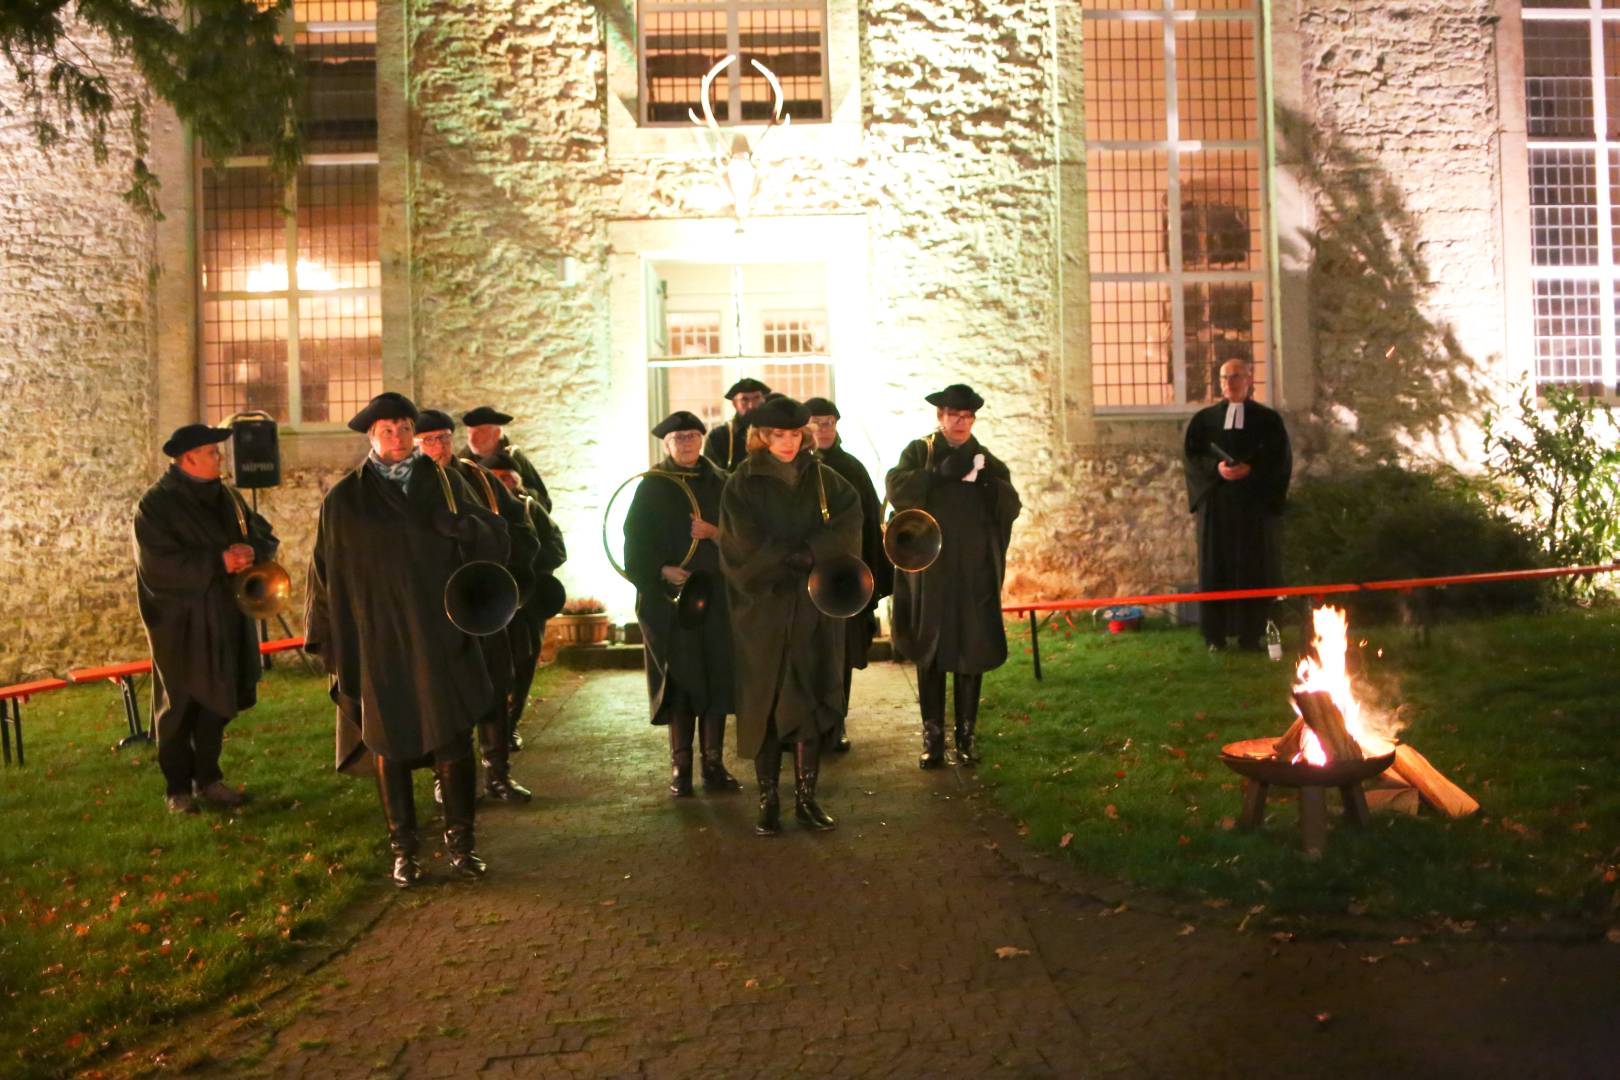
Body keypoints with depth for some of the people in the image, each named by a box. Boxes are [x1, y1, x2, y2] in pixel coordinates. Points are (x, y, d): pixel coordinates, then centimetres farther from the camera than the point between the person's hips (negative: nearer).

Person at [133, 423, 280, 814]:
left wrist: (250, 551, -11)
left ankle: (208, 777, 24)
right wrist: (217, 562, -23)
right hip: (180, 623, -6)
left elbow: (265, 536, 12)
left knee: (217, 702, 11)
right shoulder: (156, 504, -10)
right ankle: (178, 788, 15)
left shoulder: (225, 495, 9)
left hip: (224, 617, 6)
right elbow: (157, 564, -20)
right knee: (179, 706, 3)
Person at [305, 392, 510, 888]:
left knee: (454, 740, 1)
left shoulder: (444, 483, 4)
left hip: (440, 638, 1)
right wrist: (326, 644, 4)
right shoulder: (344, 499, 1)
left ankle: (460, 841, 15)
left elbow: (494, 538, 0)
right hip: (377, 643, 0)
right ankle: (403, 850, 19)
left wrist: (457, 524, -22)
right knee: (390, 745, 7)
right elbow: (326, 573, 5)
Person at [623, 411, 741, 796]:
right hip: (671, 594, -2)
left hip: (717, 593, 3)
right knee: (680, 680, -1)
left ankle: (713, 763, 12)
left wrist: (713, 531, -14)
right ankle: (680, 766, 8)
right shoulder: (652, 486, 3)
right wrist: (662, 570, -17)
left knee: (717, 676, 2)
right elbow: (636, 540, -3)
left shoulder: (720, 483, 9)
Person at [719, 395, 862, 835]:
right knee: (764, 704, 2)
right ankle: (767, 800, 11)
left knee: (809, 701, 2)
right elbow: (746, 547, -11)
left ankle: (806, 796, 12)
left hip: (814, 610, 2)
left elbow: (850, 516, -7)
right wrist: (798, 559, -12)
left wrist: (808, 553, -19)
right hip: (762, 610, -2)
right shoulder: (742, 485, -1)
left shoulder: (822, 479, 8)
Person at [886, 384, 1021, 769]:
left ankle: (966, 738, 13)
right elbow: (896, 489, -10)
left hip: (975, 575, 1)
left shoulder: (987, 461, 12)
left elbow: (1012, 508, 2)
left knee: (972, 657, 3)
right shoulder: (919, 452, 6)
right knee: (929, 655, 2)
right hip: (928, 573, -1)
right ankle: (932, 738, 10)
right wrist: (939, 474, -20)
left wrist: (988, 481, -16)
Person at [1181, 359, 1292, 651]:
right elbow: (1190, 454, 2)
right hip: (1216, 503, 1)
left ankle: (1251, 634, 6)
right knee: (1216, 568, -1)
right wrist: (1216, 468, -17)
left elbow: (1282, 458, 0)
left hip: (1256, 504, 0)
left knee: (1254, 569, 0)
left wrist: (1250, 469, -17)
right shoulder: (1204, 418, 9)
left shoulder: (1268, 419, 6)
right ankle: (1215, 635, 3)